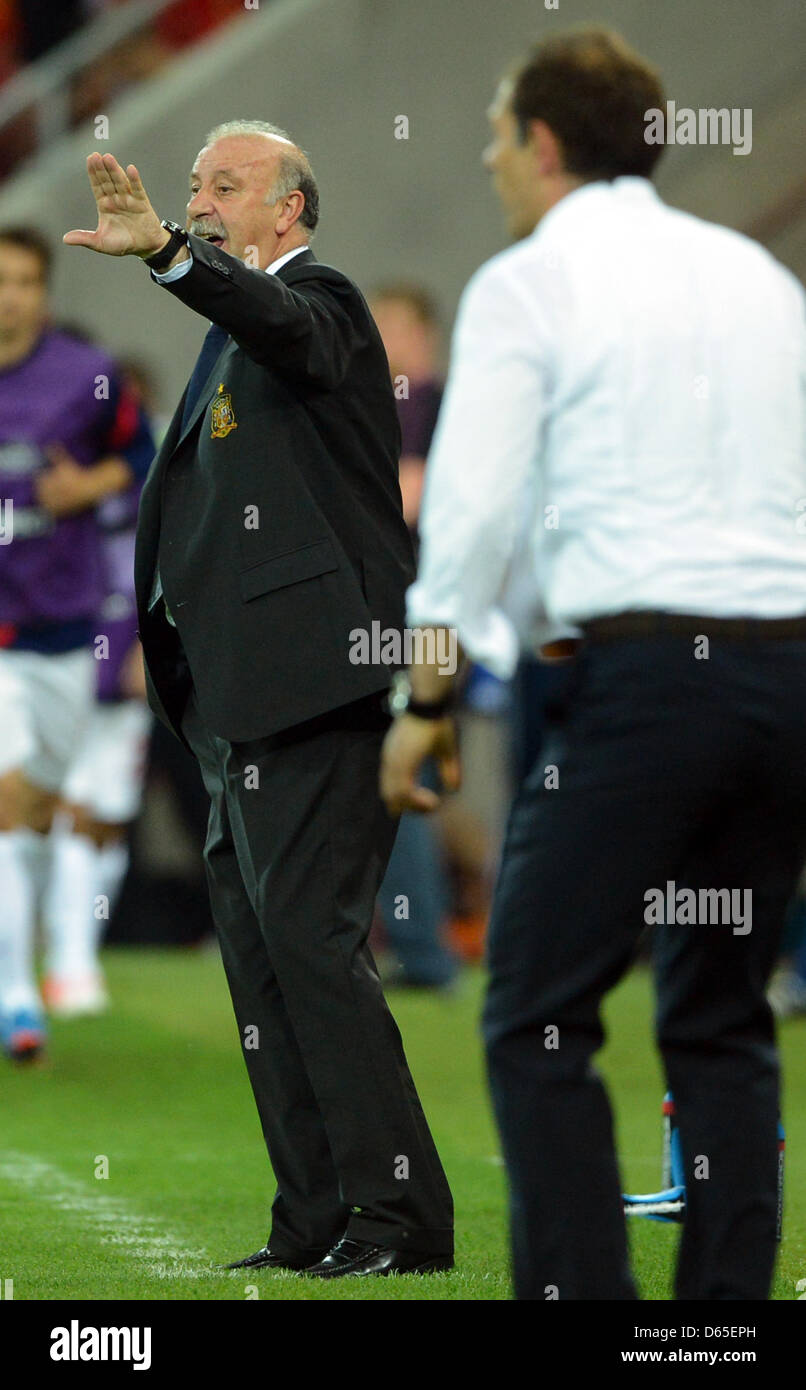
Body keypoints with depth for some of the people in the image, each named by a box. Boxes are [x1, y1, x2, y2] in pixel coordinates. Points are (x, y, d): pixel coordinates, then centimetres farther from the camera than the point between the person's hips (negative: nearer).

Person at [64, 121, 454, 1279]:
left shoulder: (318, 300, -6)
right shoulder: (239, 332, 22)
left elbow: (282, 326, -31)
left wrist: (164, 253, -46)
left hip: (310, 683, -10)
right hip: (246, 703, 10)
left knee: (309, 935, -13)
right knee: (257, 946, 9)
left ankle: (399, 1210, -10)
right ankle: (319, 1219, 13)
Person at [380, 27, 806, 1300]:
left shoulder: (528, 285, -1)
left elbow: (473, 505, -6)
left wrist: (427, 692, 0)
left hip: (643, 669, -6)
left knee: (539, 1017, -2)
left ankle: (580, 1291, -11)